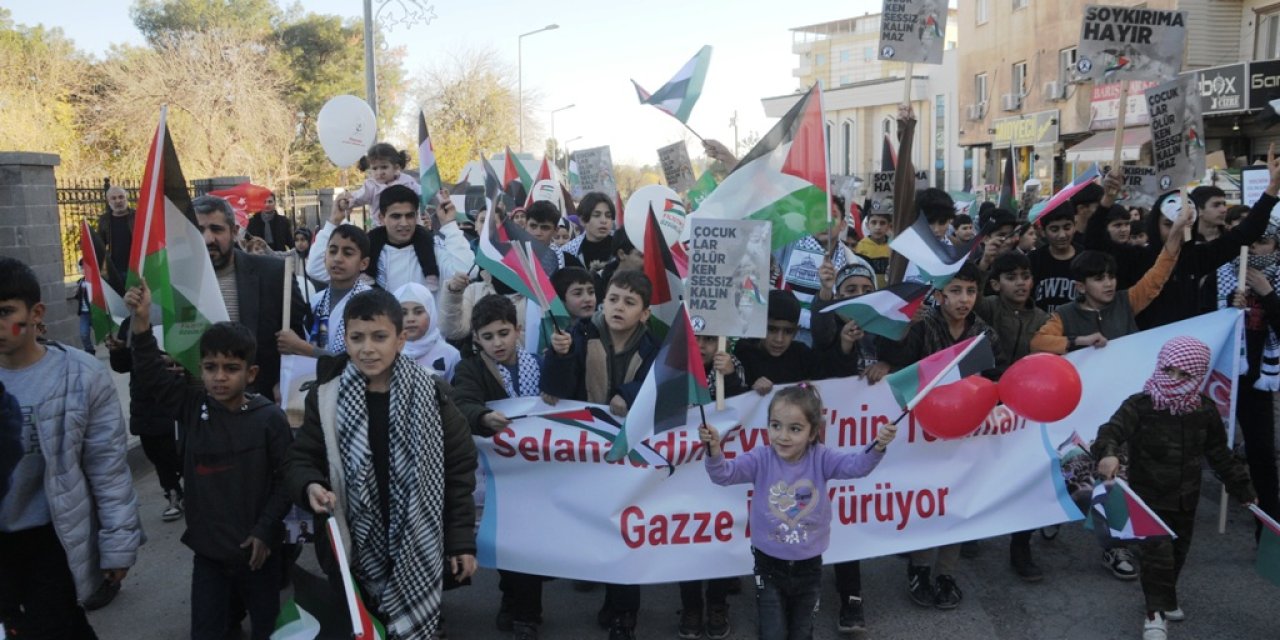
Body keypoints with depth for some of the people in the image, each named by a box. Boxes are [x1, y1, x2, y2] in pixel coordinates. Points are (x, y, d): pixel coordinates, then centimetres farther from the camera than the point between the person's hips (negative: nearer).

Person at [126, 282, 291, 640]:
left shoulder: (270, 418, -14)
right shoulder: (191, 408, -5)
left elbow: (284, 479, -10)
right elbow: (151, 378, -11)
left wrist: (265, 530, -12)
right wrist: (141, 324, -23)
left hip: (257, 546, -2)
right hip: (208, 546, 2)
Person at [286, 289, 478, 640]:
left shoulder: (430, 394, -7)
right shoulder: (326, 396, -6)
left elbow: (459, 469, -2)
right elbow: (300, 459, 1)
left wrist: (462, 541, -2)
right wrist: (310, 486, -22)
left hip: (417, 549, -1)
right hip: (352, 549, 1)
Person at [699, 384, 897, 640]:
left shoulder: (820, 458, -10)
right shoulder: (761, 459, -13)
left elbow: (856, 465, -21)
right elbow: (724, 474, -22)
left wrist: (877, 448, -42)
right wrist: (714, 449, -42)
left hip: (808, 566, 2)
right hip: (770, 566, -1)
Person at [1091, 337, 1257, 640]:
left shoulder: (1206, 411, -2)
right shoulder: (1140, 405, -18)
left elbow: (1219, 454, 10)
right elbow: (1113, 430, -31)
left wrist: (1242, 487, 15)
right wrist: (1107, 453, -54)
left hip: (1186, 498, 5)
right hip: (1149, 496, -5)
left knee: (1178, 550, 19)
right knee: (1158, 553, -11)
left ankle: (1166, 599, 41)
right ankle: (1155, 611, 4)